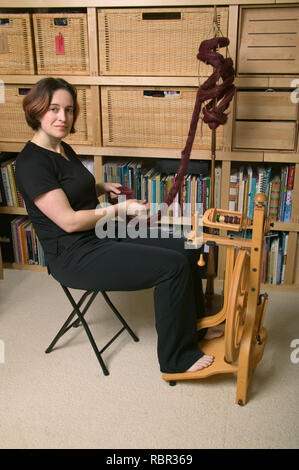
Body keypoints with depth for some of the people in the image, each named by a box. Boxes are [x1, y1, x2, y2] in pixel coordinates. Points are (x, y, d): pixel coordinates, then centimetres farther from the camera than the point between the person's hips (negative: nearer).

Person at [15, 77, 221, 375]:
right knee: (173, 267, -20)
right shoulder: (32, 163, -18)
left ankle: (191, 327, 22)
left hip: (103, 237, 10)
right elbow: (68, 221, -21)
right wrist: (120, 209, -13)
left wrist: (103, 188, 8)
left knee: (185, 250, 4)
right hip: (74, 256, -10)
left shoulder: (63, 149, 10)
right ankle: (176, 358, -3)